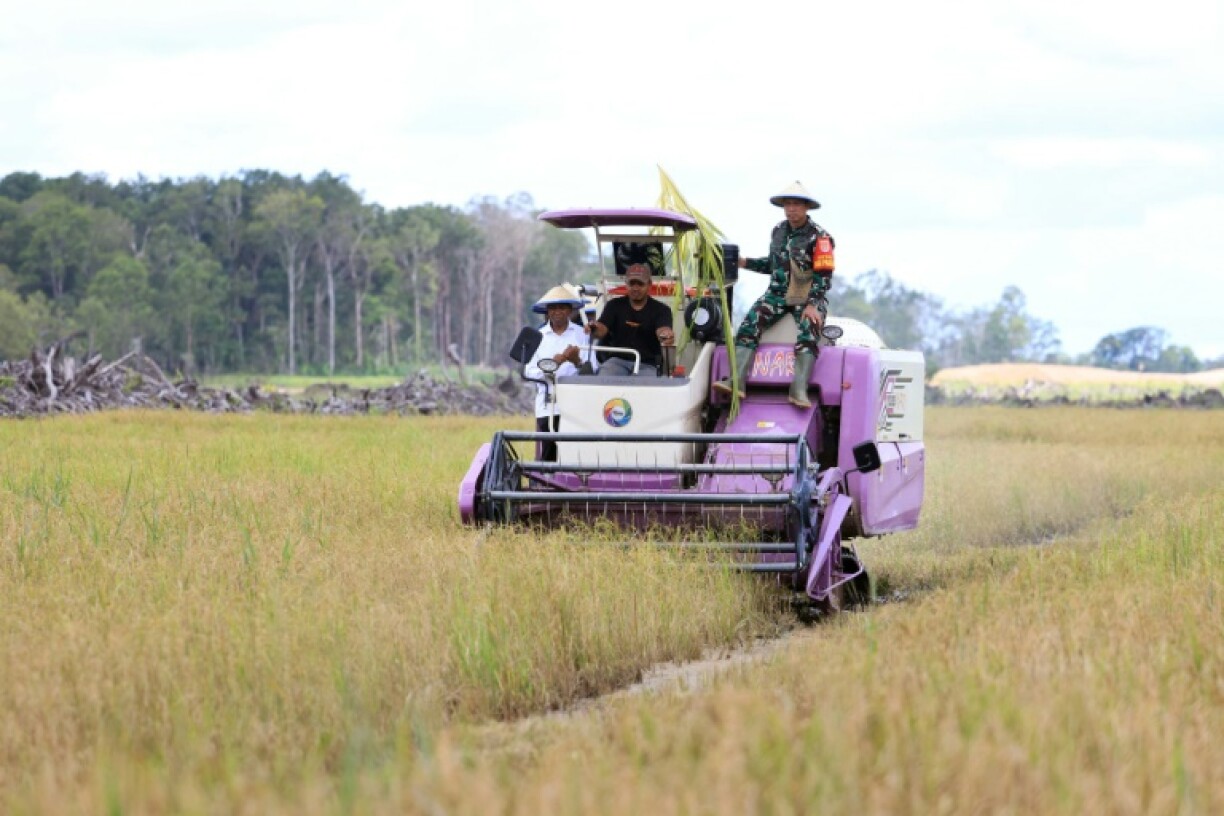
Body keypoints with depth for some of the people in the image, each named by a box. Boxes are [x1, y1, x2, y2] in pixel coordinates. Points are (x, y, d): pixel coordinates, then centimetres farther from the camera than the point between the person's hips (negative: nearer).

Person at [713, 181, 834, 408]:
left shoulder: (819, 236, -8)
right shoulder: (779, 231, 12)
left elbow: (823, 275, -12)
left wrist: (812, 305, -23)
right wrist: (745, 263, 10)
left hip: (809, 297, -5)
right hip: (778, 294, 5)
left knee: (809, 330, -34)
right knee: (750, 323, -20)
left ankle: (799, 390, -44)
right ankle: (737, 380, -33)